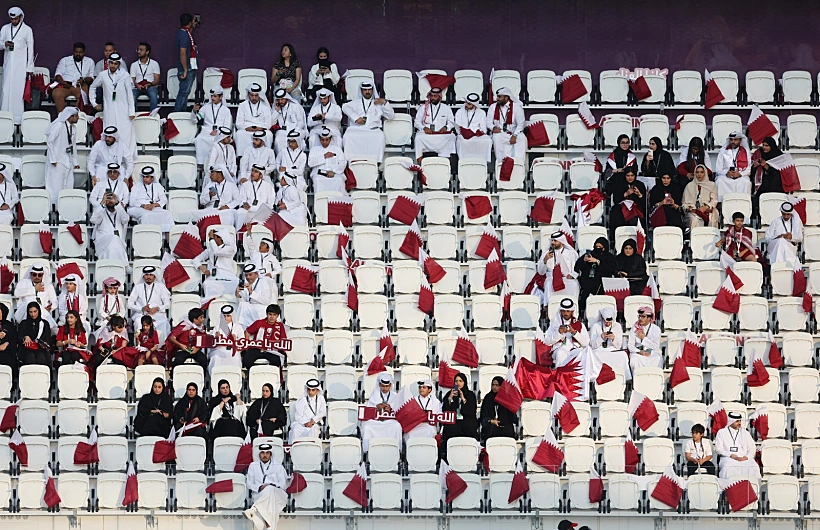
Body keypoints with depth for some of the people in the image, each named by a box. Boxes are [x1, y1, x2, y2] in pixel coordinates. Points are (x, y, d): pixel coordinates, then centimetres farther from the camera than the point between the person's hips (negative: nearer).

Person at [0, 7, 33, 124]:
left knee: (18, 90, -7)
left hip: (21, 65, -3)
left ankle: (17, 119, -6)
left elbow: (30, 49, 2)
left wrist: (30, 68, -1)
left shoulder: (27, 30, 0)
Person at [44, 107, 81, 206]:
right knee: (56, 186, -7)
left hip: (68, 161, 7)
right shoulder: (58, 125, -13)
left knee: (68, 186, 4)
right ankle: (52, 206, -3)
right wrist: (53, 160, -16)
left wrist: (75, 162, 15)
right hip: (57, 161, -7)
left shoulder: (73, 128, 10)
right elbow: (49, 142, -13)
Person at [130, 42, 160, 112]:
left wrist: (149, 84, -18)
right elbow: (132, 80, 9)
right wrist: (137, 85, -15)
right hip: (138, 87, 1)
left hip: (151, 86, -1)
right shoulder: (134, 65, 15)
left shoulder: (154, 64, 10)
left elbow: (157, 80, 2)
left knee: (153, 95, -36)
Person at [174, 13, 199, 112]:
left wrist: (192, 28, 35)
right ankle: (177, 113, -9)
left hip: (189, 68, 10)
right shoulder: (184, 35, -19)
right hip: (187, 68, -10)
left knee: (184, 92, 15)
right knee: (184, 92, -9)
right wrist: (185, 70, -23)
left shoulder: (181, 32, 11)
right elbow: (183, 53, -24)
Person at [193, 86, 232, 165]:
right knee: (199, 139, -33)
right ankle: (201, 163, -37)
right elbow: (194, 120, 17)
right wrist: (194, 111, -4)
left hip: (220, 133, -1)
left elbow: (227, 126, 7)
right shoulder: (206, 107, 19)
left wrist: (217, 131, -11)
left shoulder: (225, 110, 15)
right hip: (206, 131, 2)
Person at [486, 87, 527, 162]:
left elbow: (520, 124, -6)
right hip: (499, 132, 1)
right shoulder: (493, 107, 6)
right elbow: (489, 122, 7)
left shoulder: (516, 107, -4)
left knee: (522, 138, -32)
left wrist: (514, 135, -20)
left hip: (514, 133, -1)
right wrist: (493, 127, -17)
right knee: (496, 137, -34)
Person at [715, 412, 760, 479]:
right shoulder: (721, 432, 12)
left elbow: (752, 448, 15)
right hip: (728, 458, -2)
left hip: (743, 458, 2)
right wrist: (731, 455, -12)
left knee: (754, 468, -30)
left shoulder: (745, 433, 20)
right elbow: (718, 448, 4)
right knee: (728, 468, -38)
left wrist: (746, 457, -6)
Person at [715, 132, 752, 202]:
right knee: (719, 181, -32)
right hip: (725, 176, 1)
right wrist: (726, 173, -13)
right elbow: (718, 169, 8)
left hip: (741, 176, -1)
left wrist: (739, 173, -16)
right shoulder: (723, 151, 13)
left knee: (746, 182, -33)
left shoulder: (746, 152, 11)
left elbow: (749, 168, 3)